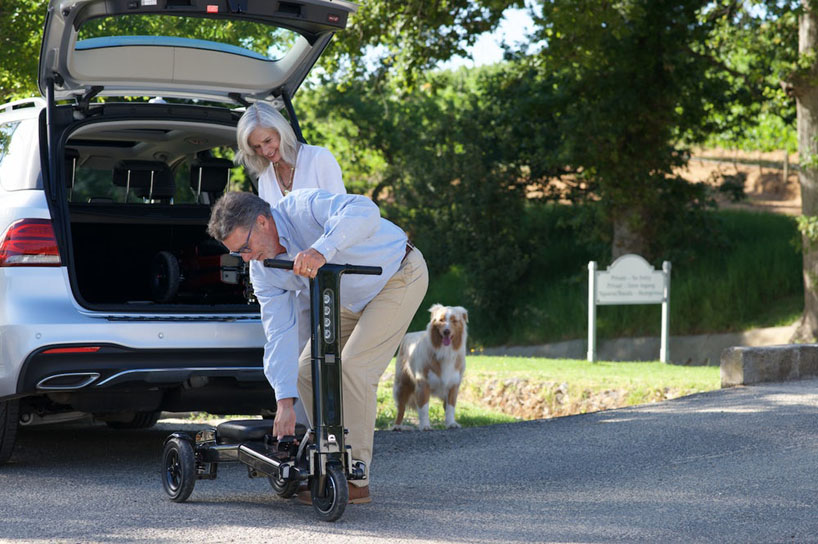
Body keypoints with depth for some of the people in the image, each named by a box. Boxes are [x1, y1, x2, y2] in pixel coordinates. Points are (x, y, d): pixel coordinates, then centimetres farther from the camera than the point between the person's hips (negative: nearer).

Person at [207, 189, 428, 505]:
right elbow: (280, 335, -10)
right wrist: (285, 401, -18)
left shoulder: (303, 207, -29)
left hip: (401, 275, -8)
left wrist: (321, 250, -58)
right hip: (354, 299, 8)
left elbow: (364, 211, -45)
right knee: (307, 372, 2)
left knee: (353, 367, -19)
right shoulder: (266, 275, -8)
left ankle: (355, 479, -14)